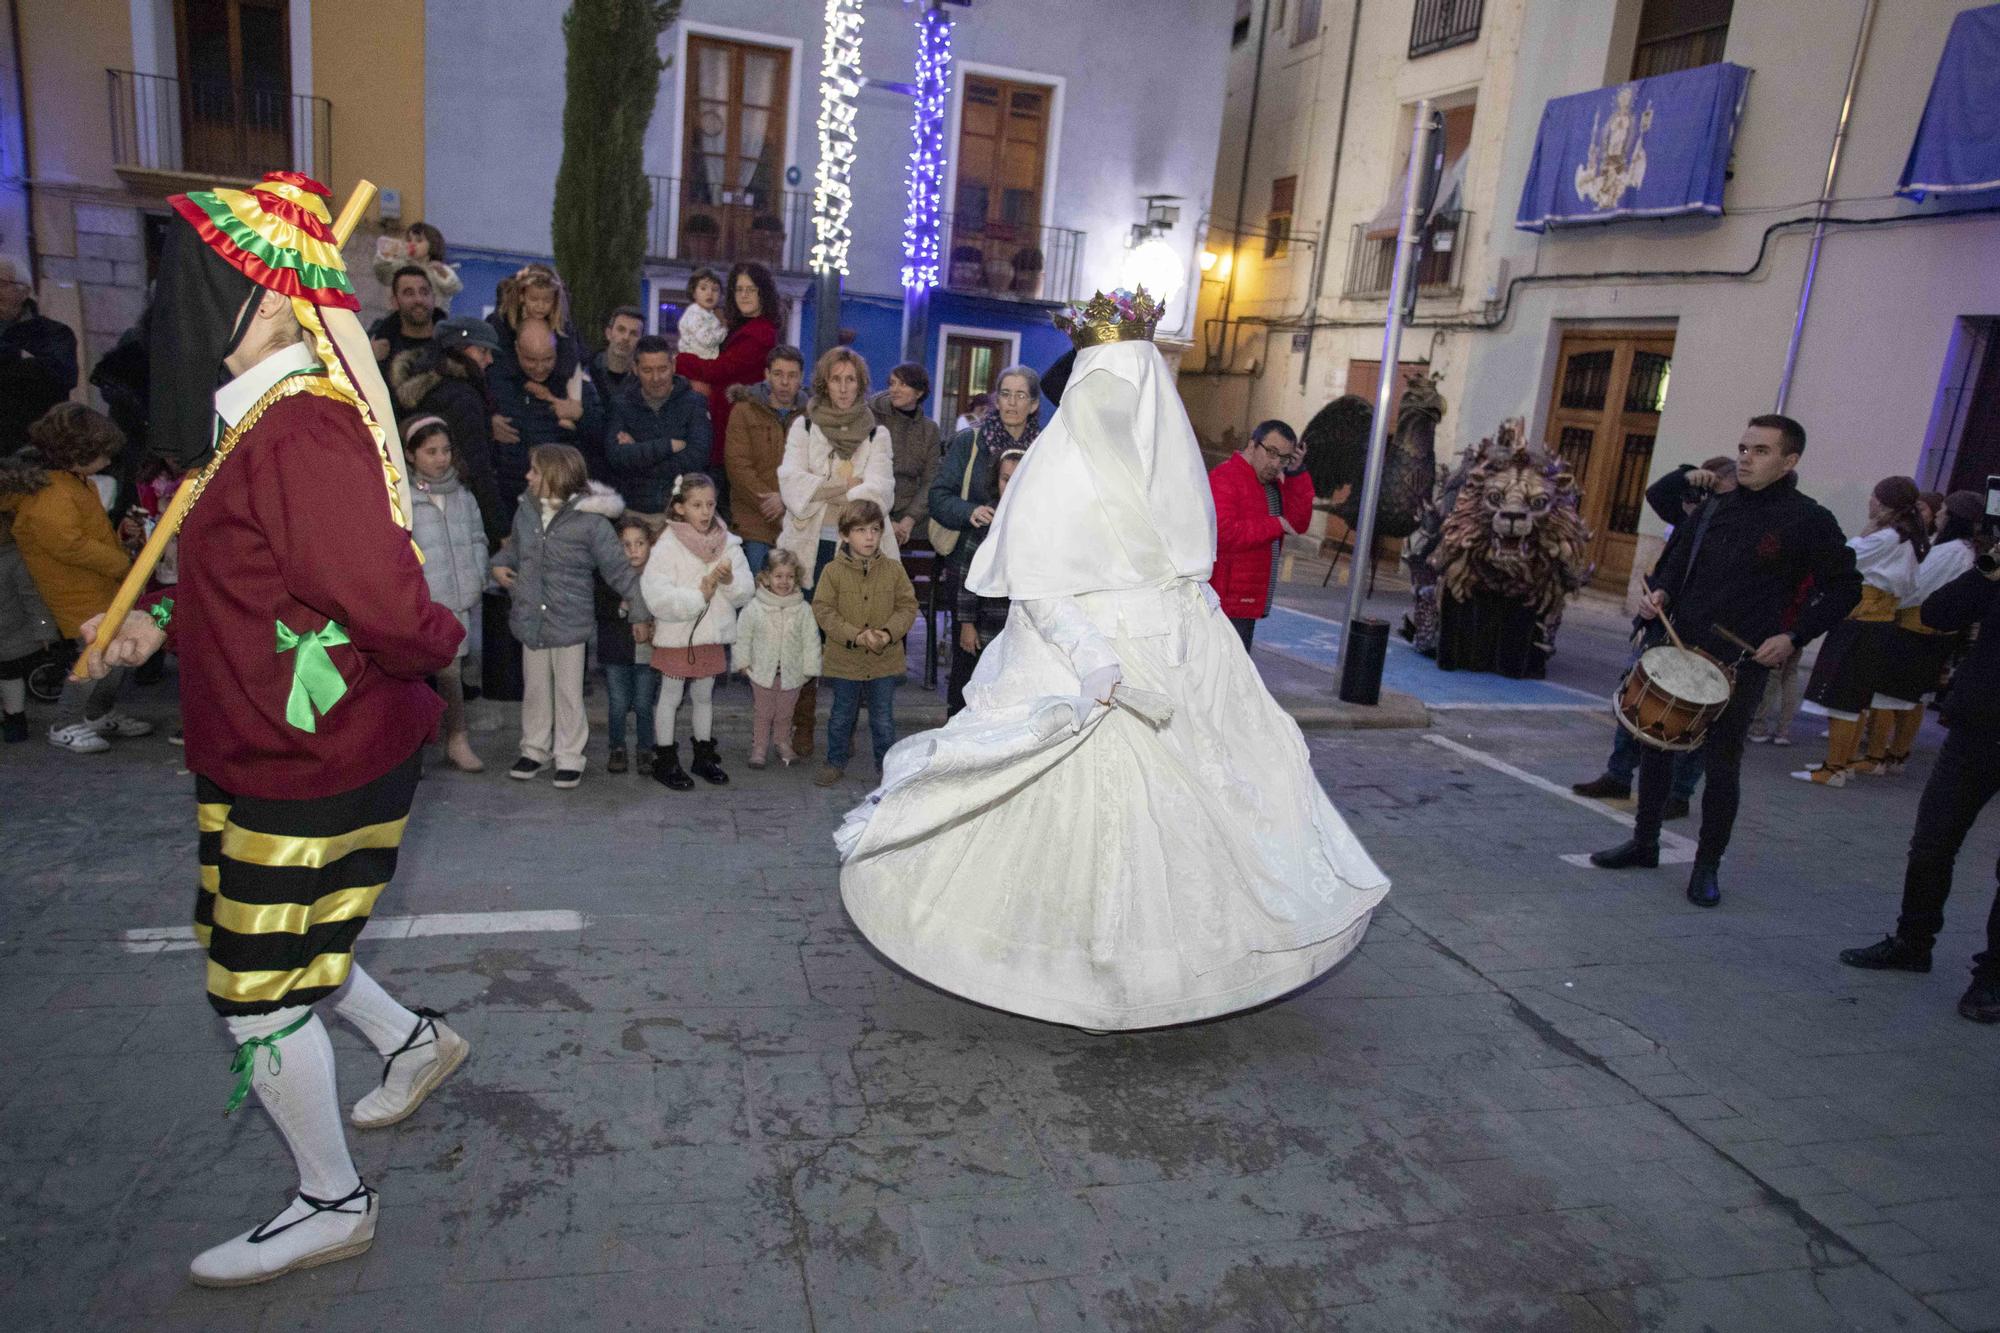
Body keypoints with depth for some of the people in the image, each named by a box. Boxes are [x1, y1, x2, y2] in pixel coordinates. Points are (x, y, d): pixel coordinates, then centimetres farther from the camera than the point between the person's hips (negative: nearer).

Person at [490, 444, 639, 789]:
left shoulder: (590, 521, -15)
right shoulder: (525, 511, 2)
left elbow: (618, 568, -11)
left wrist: (644, 603, -16)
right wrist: (498, 565, 1)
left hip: (570, 621, -5)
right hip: (531, 618, 5)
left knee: (568, 692, 8)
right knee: (534, 689, 18)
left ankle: (569, 757, 20)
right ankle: (535, 749, 33)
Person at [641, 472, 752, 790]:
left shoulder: (727, 543, 0)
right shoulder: (667, 547, -13)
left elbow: (746, 591, -2)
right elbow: (658, 599, -21)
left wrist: (729, 580, -22)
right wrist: (701, 593, -21)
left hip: (712, 635, 4)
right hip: (676, 635, -4)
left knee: (704, 695, 18)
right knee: (671, 697, 9)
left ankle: (704, 755, 31)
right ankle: (665, 760, 20)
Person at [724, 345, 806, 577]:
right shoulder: (745, 411, 8)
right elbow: (737, 464, -2)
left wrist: (786, 499, -14)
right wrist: (768, 502, -11)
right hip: (754, 519, -1)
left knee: (796, 583, -3)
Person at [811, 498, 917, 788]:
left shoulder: (893, 569, -3)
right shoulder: (833, 571, -8)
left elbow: (907, 606, 0)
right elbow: (823, 611, -10)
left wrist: (889, 633, -17)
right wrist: (856, 636, -20)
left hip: (885, 660, 1)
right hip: (844, 660, -1)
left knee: (883, 718, 12)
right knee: (841, 716, 14)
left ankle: (886, 762, 28)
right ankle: (836, 762, 30)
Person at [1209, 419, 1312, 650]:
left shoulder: (1273, 483, 17)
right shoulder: (1224, 478, -13)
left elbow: (1299, 524, 8)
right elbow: (1223, 532, -27)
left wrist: (1297, 474, 0)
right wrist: (1276, 525, -17)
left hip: (1249, 601, 10)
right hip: (1226, 603, -10)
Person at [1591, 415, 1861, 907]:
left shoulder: (1808, 521, -6)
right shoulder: (1716, 508, 9)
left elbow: (1844, 589, -3)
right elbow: (1677, 561, 18)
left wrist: (1794, 636, -13)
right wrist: (1659, 591, -3)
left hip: (1740, 664, -5)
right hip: (1678, 649, 5)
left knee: (1721, 767, 3)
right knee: (1655, 747, 12)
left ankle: (1707, 866, 18)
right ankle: (1644, 842, 28)